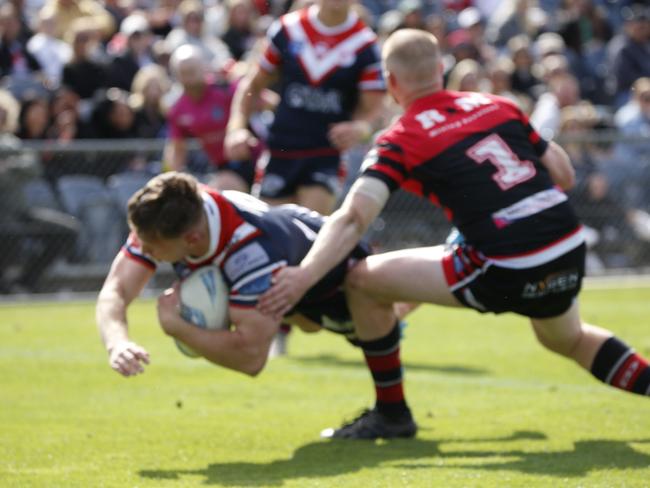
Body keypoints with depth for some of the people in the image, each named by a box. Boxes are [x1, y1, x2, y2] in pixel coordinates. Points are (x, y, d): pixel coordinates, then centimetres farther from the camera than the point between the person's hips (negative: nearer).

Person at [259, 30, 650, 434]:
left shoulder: (400, 142, -1)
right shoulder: (498, 106, 14)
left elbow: (353, 218, -14)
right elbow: (565, 174, 18)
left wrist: (305, 275, -21)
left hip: (505, 275, -6)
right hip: (570, 254, 6)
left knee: (364, 278, 8)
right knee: (571, 340, 39)